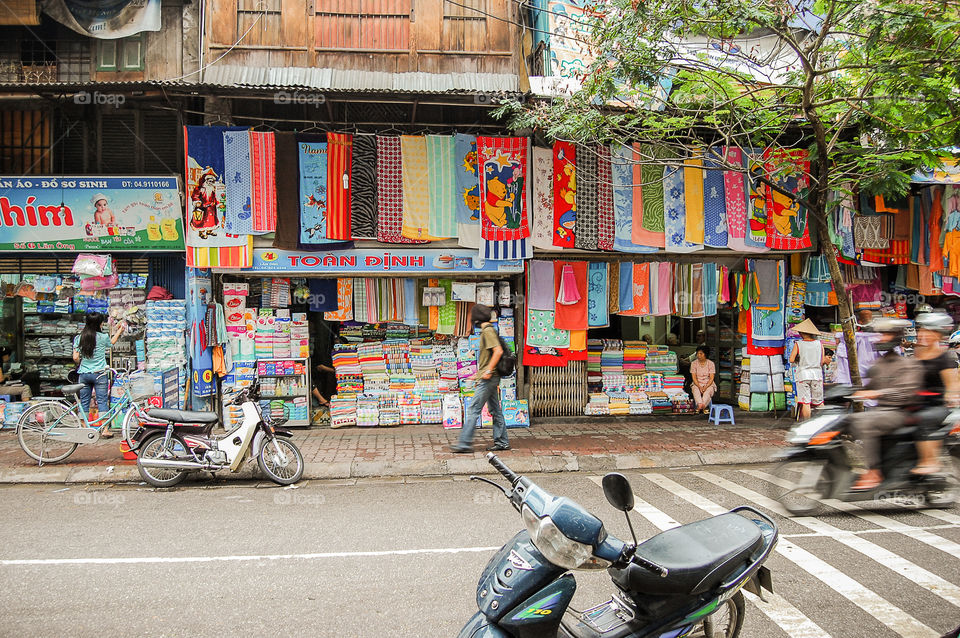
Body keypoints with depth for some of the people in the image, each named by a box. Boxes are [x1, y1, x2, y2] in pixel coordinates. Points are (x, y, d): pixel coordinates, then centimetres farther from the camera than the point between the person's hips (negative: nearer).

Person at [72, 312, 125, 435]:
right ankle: (105, 430, -1)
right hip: (99, 374, -3)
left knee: (84, 402, 10)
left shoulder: (78, 338, 0)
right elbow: (112, 342, 16)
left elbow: (75, 357, -2)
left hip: (83, 374, 3)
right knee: (102, 401, 1)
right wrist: (120, 330, 30)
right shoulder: (102, 337, -7)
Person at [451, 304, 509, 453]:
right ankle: (502, 442, 15)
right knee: (495, 410, 11)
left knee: (473, 409, -9)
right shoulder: (487, 331, 18)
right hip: (490, 379, 10)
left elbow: (498, 351, -24)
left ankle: (465, 443, -8)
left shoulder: (488, 331, -13)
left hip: (488, 379, -10)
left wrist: (488, 371, -23)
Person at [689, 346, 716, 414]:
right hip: (697, 384, 1)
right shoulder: (694, 363, 2)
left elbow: (711, 378, -5)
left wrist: (706, 387, -20)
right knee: (696, 391, -35)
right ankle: (700, 405, -55)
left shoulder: (711, 363, -1)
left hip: (708, 384, -1)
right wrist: (699, 387, -19)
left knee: (707, 392, -36)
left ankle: (700, 407, -52)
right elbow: (694, 377, -3)